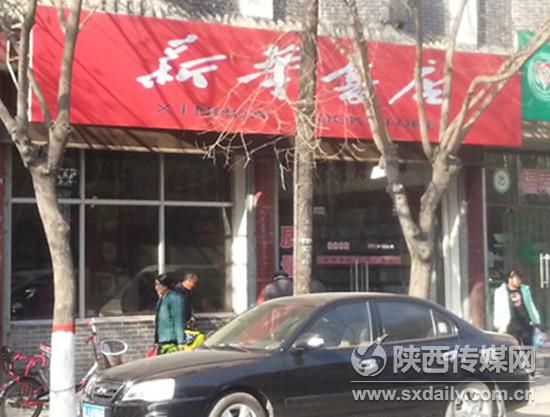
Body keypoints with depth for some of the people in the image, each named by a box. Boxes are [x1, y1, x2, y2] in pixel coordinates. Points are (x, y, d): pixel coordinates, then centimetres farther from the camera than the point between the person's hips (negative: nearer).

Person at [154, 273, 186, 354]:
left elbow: (178, 321, -13)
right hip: (162, 342, 9)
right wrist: (157, 342, 23)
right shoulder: (161, 300, 17)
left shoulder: (174, 298, -10)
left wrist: (181, 343, -16)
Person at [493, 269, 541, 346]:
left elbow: (531, 306, 15)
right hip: (511, 326, -3)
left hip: (526, 323, 3)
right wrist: (499, 326, -5)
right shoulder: (500, 292, -1)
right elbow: (498, 311, 0)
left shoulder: (525, 289, 10)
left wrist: (536, 321, 13)